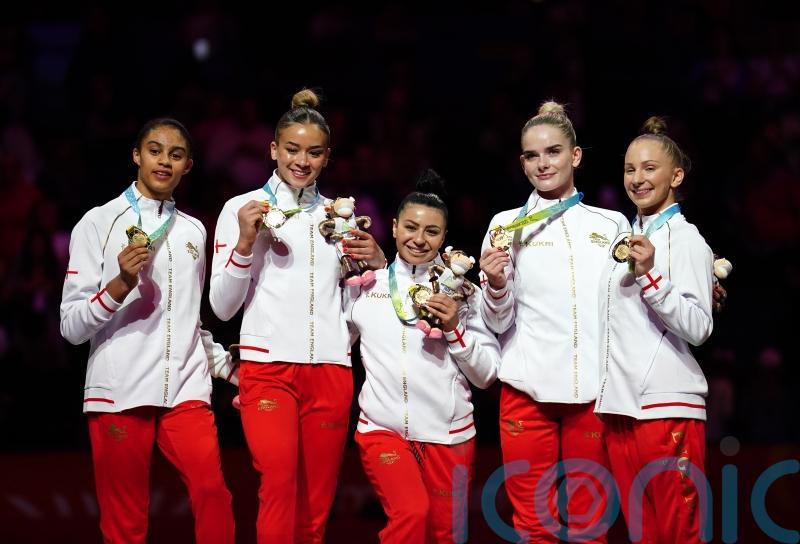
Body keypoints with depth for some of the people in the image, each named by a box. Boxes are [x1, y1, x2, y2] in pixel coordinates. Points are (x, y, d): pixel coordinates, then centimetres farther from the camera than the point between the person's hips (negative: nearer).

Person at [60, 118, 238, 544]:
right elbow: (71, 326, -3)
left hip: (186, 391, 3)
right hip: (119, 393, -3)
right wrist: (121, 284, -17)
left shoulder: (193, 231, 17)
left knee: (213, 495, -18)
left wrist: (230, 367, 16)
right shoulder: (99, 223, 3)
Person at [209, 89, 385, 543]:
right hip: (266, 366, -4)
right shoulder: (242, 208, 4)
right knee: (280, 482, -26)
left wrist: (377, 262, 0)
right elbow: (222, 306, -1)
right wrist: (245, 242, -13)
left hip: (330, 370, 4)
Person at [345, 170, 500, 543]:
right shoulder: (365, 283, 5)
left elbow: (487, 375, 3)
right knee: (411, 514, -24)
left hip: (448, 432, 1)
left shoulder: (461, 291, 3)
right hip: (383, 427, -1)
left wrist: (455, 329, -11)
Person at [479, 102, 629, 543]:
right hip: (527, 390, -1)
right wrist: (495, 286, -15)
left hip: (593, 390, 1)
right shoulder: (508, 224, 9)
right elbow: (498, 321, 5)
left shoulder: (612, 224, 12)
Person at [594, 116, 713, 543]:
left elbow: (699, 328, -14)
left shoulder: (685, 239, -4)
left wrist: (650, 275, -22)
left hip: (666, 406, -8)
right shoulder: (627, 239, 18)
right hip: (620, 404, 8)